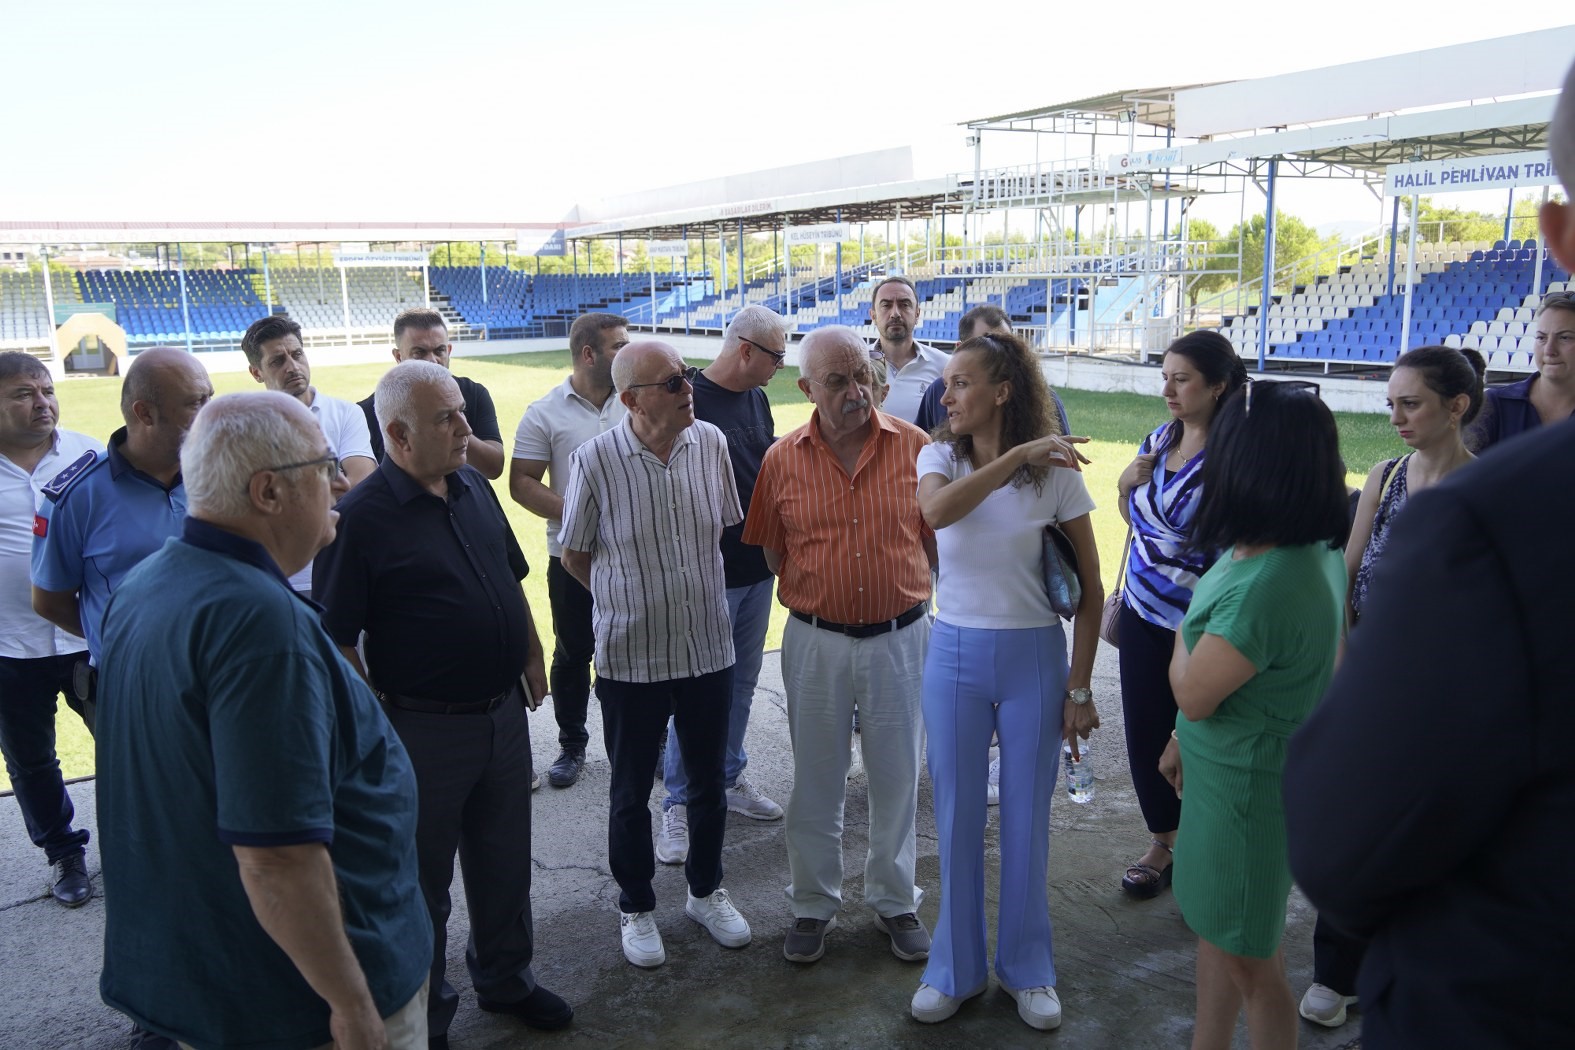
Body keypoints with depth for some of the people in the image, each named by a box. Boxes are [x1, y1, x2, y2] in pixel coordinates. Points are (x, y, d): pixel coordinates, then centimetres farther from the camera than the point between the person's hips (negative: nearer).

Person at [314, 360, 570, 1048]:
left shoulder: (474, 487, 4)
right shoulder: (361, 517, -18)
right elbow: (336, 640, -17)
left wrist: (531, 657, 13)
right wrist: (377, 725, -16)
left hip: (505, 712, 7)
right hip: (425, 727, -6)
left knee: (504, 861, 21)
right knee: (421, 878, 13)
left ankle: (505, 979, 43)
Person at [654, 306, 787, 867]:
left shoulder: (756, 399, 10)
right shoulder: (691, 397, -15)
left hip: (758, 567, 8)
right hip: (711, 570, -7)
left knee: (742, 684, 17)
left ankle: (730, 778, 32)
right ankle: (679, 804, 13)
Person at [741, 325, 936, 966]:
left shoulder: (913, 447, -6)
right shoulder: (783, 460, -4)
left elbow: (934, 538, 4)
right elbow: (772, 552, 6)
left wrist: (909, 597, 3)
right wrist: (817, 597, 2)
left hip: (898, 638, 0)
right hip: (815, 642, 0)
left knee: (897, 779, 14)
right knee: (815, 782, 14)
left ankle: (894, 902, 35)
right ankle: (813, 906, 33)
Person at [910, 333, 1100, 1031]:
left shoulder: (1056, 472, -8)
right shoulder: (940, 455, -2)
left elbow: (1089, 589, -3)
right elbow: (936, 510, -27)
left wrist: (1079, 689, -4)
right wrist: (1020, 453, -28)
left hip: (1033, 658, -1)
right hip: (954, 655, 2)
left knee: (1026, 821, 11)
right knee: (956, 818, 12)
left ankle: (1027, 968, 33)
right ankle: (955, 968, 31)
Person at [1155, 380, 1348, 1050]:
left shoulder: (1263, 586, -33)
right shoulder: (1314, 550, -2)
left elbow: (1194, 694, -20)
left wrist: (1183, 634, 0)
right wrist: (1184, 742, 17)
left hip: (1248, 787, -9)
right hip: (1225, 769, 9)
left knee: (1250, 957, 11)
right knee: (1215, 926, 25)